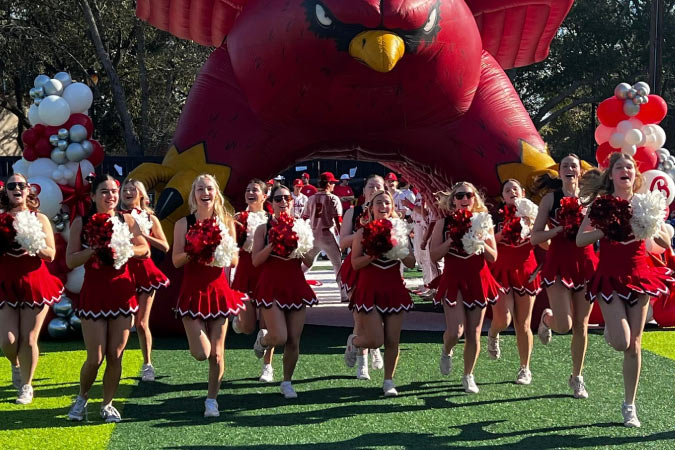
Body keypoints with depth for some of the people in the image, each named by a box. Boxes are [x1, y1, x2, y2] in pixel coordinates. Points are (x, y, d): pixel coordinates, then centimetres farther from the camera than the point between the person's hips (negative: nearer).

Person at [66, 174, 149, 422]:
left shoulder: (127, 220, 4)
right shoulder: (81, 223, -1)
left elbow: (145, 249, -3)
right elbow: (70, 260, -5)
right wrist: (94, 249, -19)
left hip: (122, 292, 2)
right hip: (94, 293, -2)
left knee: (116, 356, 4)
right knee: (95, 358, -3)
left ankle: (107, 404, 21)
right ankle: (81, 399, 23)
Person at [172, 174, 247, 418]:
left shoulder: (226, 222, 3)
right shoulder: (184, 224, -1)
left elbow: (234, 260, 1)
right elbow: (176, 261, -4)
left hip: (218, 289, 2)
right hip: (193, 291, -1)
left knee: (217, 352, 3)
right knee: (201, 353, -9)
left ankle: (212, 399, 21)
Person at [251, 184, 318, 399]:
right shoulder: (264, 229, 0)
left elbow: (309, 262, 4)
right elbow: (256, 260, -8)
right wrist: (273, 243, -17)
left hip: (295, 286, 3)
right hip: (271, 286, -3)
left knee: (294, 340, 3)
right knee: (279, 337, -15)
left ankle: (287, 382, 20)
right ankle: (263, 339, 22)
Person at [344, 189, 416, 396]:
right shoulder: (363, 233, -1)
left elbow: (411, 263, 3)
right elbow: (355, 263, -6)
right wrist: (372, 255, -21)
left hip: (394, 289, 3)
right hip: (369, 290, -3)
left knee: (392, 340, 1)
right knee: (375, 340, -9)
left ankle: (388, 381, 15)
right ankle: (353, 341, 25)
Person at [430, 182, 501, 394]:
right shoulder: (444, 223, 1)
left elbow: (493, 257, 1)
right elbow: (434, 255, -5)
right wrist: (451, 240, -17)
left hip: (478, 280, 2)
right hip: (453, 280, -2)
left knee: (474, 332, 3)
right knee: (455, 331, -14)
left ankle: (468, 376, 20)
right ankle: (446, 352, 22)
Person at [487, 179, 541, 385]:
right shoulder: (497, 217, 2)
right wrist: (502, 234, -17)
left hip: (525, 272, 1)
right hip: (501, 273, -1)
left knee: (523, 324, 2)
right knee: (503, 319, -16)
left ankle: (525, 369, 13)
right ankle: (493, 335, 21)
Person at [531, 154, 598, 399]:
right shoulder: (550, 199, 1)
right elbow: (534, 237, -3)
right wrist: (560, 228, -16)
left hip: (585, 262, 2)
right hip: (558, 263, -2)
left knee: (581, 324, 5)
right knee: (564, 325, -12)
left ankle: (577, 377, 19)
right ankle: (546, 319, 25)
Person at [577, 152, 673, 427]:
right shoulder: (601, 204, -3)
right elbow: (580, 240, -10)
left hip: (639, 276, 2)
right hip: (610, 277, -2)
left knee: (634, 344, 4)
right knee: (621, 343, -14)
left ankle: (630, 405, 15)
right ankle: (610, 328, 24)